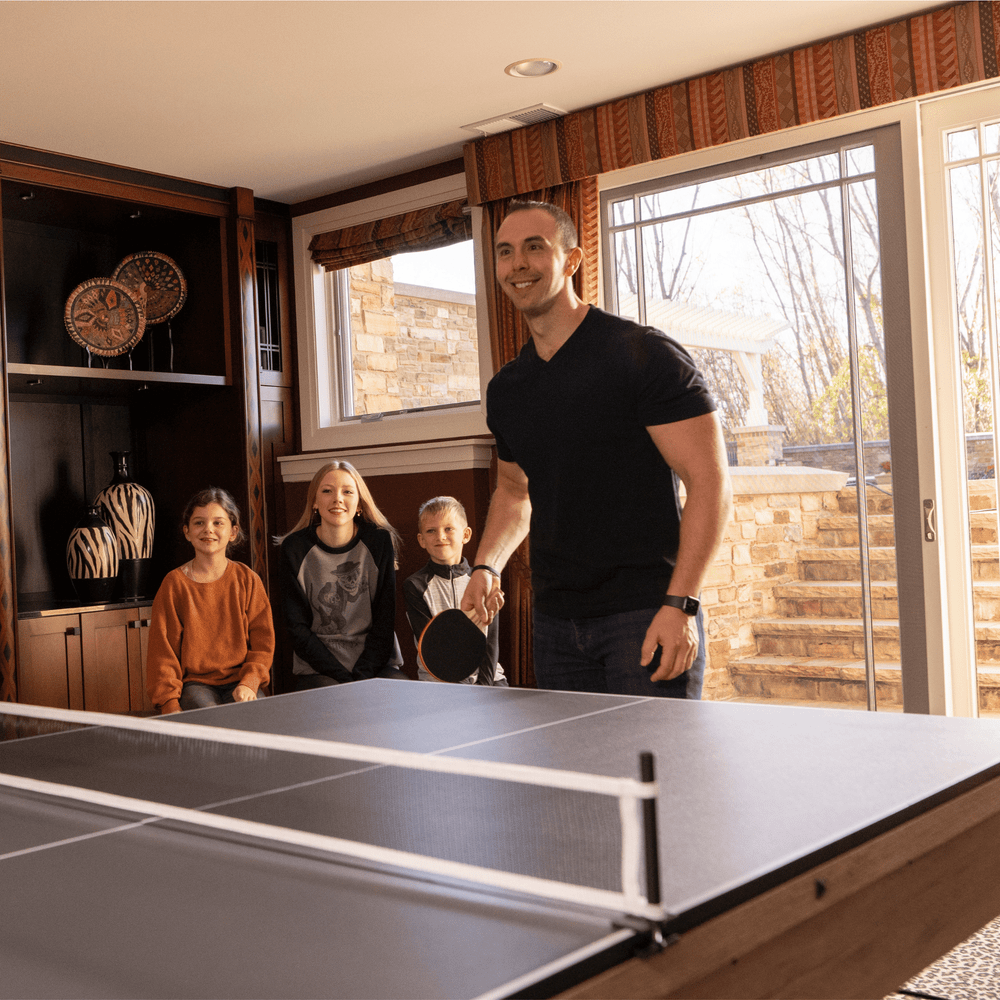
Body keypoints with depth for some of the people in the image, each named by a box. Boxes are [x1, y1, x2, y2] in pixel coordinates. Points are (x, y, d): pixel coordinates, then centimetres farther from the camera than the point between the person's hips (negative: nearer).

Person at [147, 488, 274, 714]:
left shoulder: (247, 580, 6)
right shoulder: (174, 583, 2)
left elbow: (262, 641, 6)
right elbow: (162, 650, 2)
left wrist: (248, 683, -10)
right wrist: (170, 704, -7)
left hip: (238, 681, 1)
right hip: (194, 682, -1)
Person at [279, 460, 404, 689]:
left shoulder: (380, 541, -1)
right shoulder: (295, 548, -3)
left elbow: (384, 618, 1)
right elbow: (297, 627, -3)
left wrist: (362, 676, -12)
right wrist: (344, 679, -13)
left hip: (375, 663, 1)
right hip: (317, 669, -1)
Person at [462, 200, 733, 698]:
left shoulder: (645, 355, -9)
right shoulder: (505, 389, 11)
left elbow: (710, 482, -13)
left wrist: (680, 604, -21)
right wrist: (487, 566, 8)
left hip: (649, 616, -6)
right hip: (555, 624, 6)